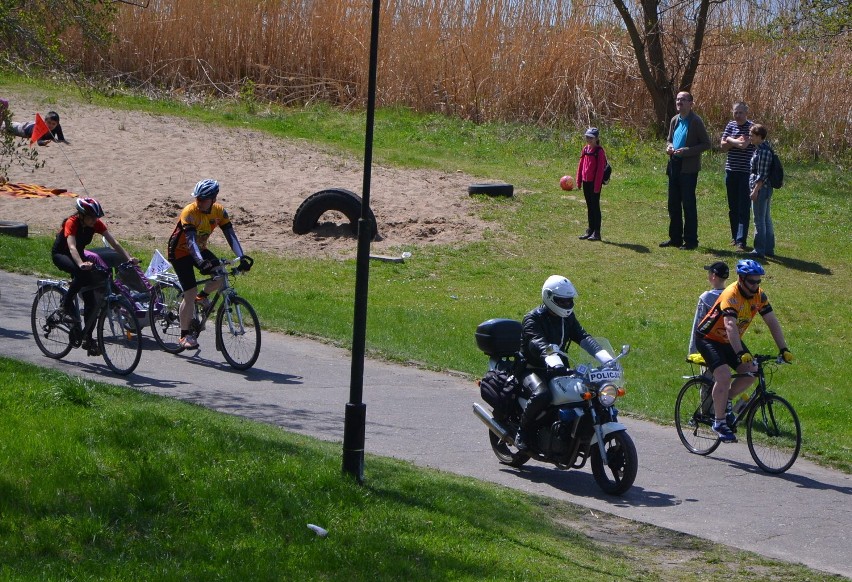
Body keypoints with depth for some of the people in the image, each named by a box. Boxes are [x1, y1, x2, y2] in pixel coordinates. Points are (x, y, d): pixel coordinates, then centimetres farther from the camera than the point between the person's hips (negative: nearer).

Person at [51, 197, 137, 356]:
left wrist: (129, 258, -36)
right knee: (82, 272, -38)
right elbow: (72, 247, -44)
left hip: (79, 255, 6)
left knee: (91, 300, -5)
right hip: (61, 255, -6)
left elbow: (114, 243, -21)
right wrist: (81, 264, -63)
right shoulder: (72, 223, -30)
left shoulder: (96, 224, -15)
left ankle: (88, 338, 3)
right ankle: (67, 306, -21)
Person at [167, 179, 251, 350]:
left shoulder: (219, 211, -13)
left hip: (200, 248, 5)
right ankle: (185, 335, 1)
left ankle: (202, 297, 12)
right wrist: (201, 262, -52)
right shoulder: (190, 212, -29)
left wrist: (242, 257, -31)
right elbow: (190, 240, -38)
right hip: (180, 251, -5)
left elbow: (230, 235, -17)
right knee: (190, 294, -12)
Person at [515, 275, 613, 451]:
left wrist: (605, 358, -22)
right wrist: (553, 361, -54)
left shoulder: (568, 317, 8)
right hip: (533, 369, -6)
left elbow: (583, 337, -4)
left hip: (558, 369, 6)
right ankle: (522, 431, -15)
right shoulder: (533, 319, -14)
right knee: (541, 394, -37)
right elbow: (538, 343, -33)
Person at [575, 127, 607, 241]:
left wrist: (597, 186, -17)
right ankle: (590, 230, 21)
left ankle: (596, 233, 2)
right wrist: (579, 180, 10)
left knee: (595, 207, -2)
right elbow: (581, 165, 14)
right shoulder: (585, 149, 8)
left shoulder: (599, 151, -12)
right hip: (586, 182, 7)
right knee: (589, 206, 13)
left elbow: (600, 169, -15)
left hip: (594, 183, -7)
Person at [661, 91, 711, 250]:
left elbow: (706, 144, -10)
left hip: (688, 167, -7)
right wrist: (669, 146, 1)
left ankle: (691, 240, 1)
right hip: (674, 165, 7)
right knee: (673, 203, 11)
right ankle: (675, 238, 20)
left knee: (688, 204, -4)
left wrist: (687, 151, -20)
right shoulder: (674, 120, 12)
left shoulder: (696, 121, -9)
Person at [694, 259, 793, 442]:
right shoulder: (731, 295, -30)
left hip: (729, 340, 7)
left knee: (751, 372, -8)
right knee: (724, 376, -24)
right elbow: (730, 326, -42)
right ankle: (719, 422, -11)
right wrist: (741, 353, -53)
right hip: (708, 338, -7)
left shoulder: (758, 295, -9)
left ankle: (725, 401, 15)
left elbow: (772, 322, -8)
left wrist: (783, 350, -17)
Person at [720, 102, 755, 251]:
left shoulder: (751, 126, -7)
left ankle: (741, 240, -10)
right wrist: (737, 141, -11)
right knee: (733, 207, 12)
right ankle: (735, 237, 23)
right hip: (731, 170, 6)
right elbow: (723, 146, 3)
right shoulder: (730, 125, 10)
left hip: (746, 172, -6)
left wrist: (730, 140, -4)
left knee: (744, 208, -7)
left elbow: (744, 144, -20)